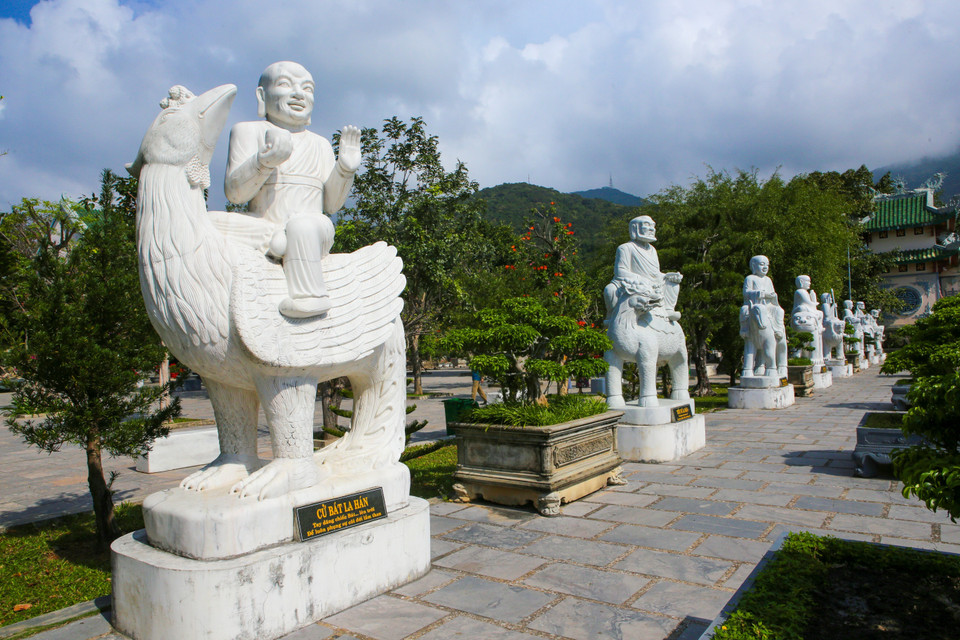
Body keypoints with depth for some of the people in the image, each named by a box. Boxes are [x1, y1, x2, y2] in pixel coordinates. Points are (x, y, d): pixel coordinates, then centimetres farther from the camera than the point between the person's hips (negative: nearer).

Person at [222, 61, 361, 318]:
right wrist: (265, 161, -20)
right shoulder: (249, 131, 11)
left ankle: (308, 296, -37)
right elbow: (234, 192, -3)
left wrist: (345, 167, -3)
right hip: (263, 229, 0)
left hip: (315, 231, 1)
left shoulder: (321, 145, 23)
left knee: (302, 226, -35)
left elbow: (332, 203, 14)